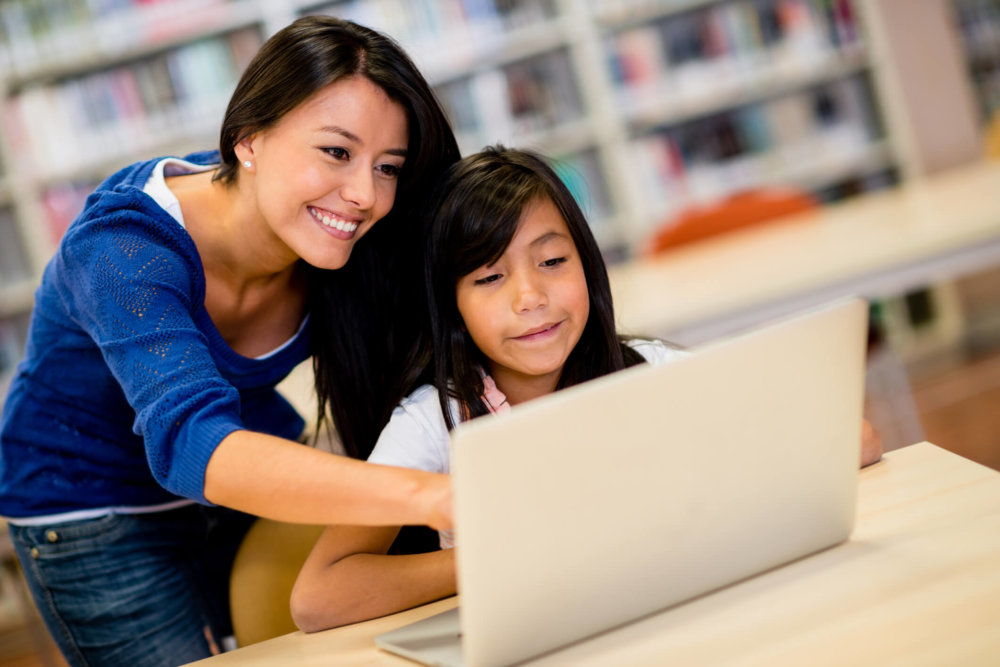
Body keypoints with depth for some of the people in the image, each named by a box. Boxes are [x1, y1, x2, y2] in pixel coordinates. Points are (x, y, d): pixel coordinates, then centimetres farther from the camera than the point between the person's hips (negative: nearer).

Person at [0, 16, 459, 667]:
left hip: (260, 483, 5)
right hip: (96, 513, -5)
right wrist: (428, 495, -65)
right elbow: (190, 444, -51)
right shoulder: (123, 249, -35)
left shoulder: (326, 239, -18)